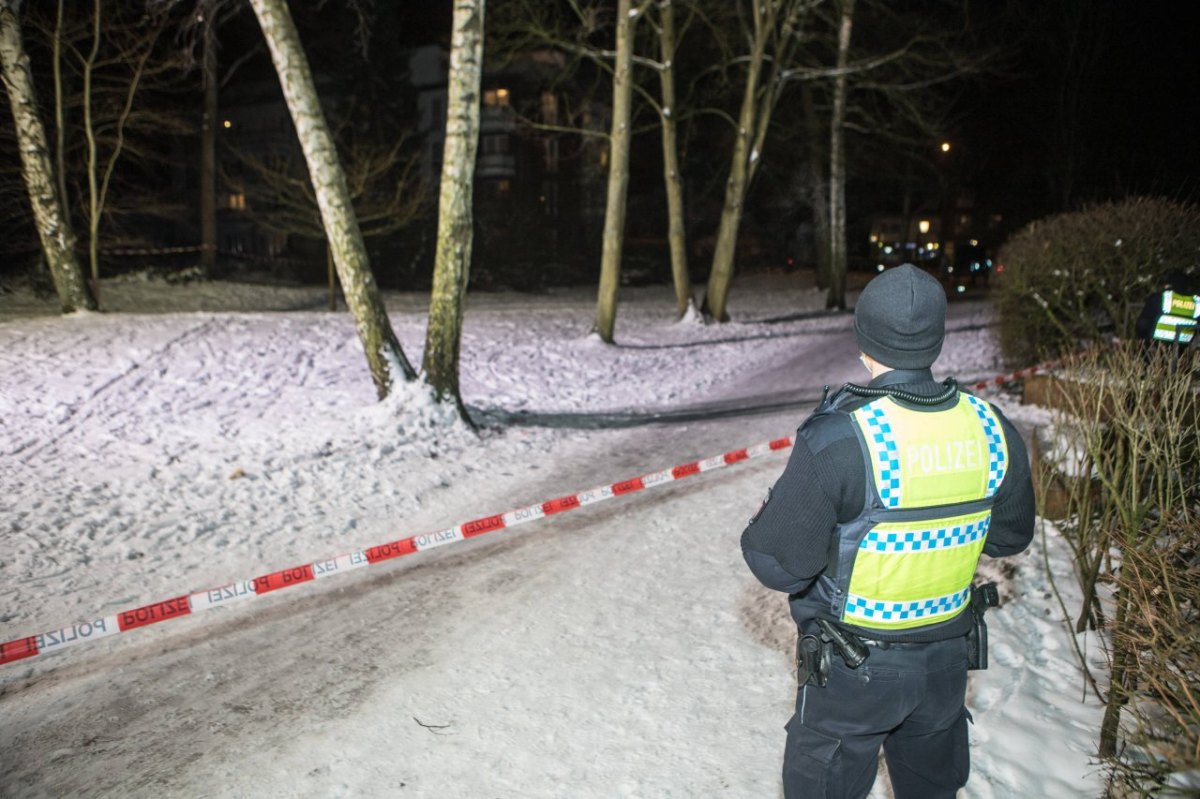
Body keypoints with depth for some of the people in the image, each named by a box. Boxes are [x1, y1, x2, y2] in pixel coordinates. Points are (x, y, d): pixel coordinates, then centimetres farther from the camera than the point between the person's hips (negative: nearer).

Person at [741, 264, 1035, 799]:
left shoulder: (838, 440, -27)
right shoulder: (991, 429, -11)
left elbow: (780, 567, -24)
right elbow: (1010, 536, 5)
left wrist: (764, 522, -4)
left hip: (851, 672, -4)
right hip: (946, 661, 5)